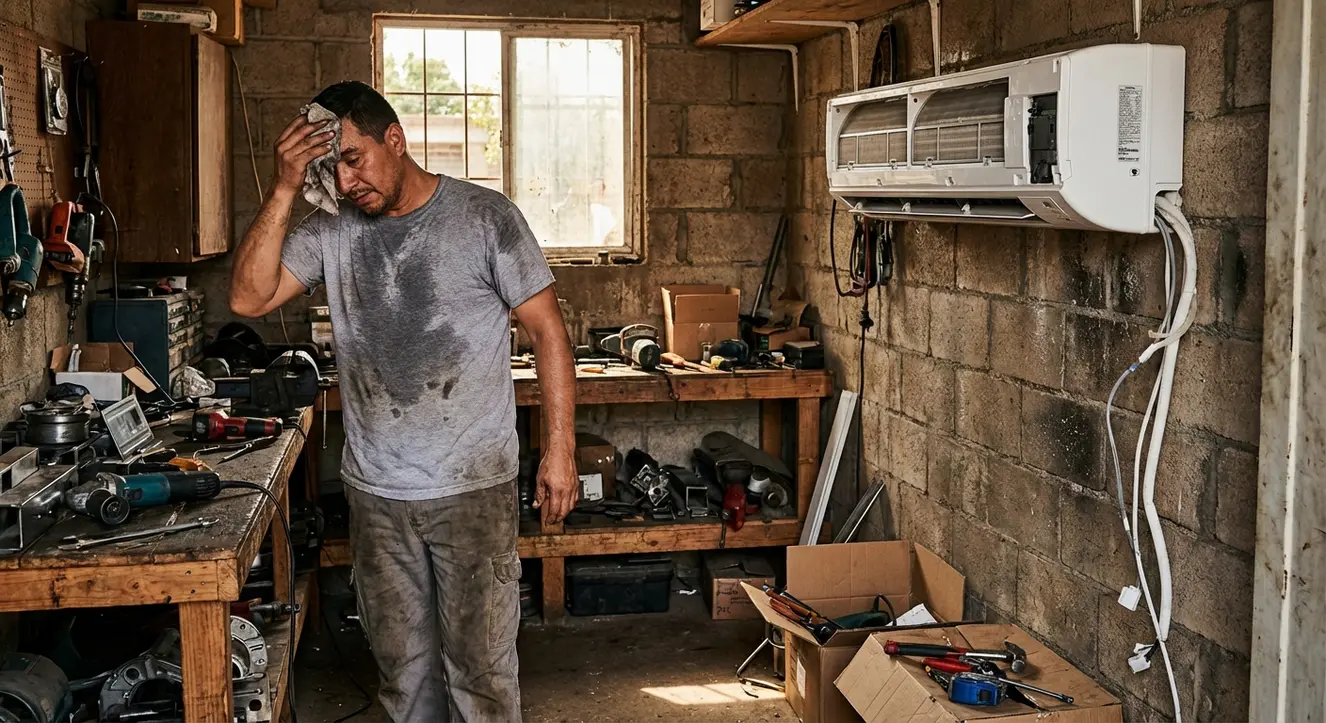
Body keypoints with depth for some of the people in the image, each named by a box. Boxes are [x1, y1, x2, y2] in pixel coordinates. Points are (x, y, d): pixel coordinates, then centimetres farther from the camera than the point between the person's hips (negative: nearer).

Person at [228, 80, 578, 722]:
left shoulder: (484, 217, -6)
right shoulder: (331, 231, 3)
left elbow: (547, 331, -4)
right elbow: (248, 298, -6)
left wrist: (559, 449, -8)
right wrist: (284, 191, -12)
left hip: (474, 488, -3)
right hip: (375, 493, 4)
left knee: (480, 667, 4)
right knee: (402, 667, 14)